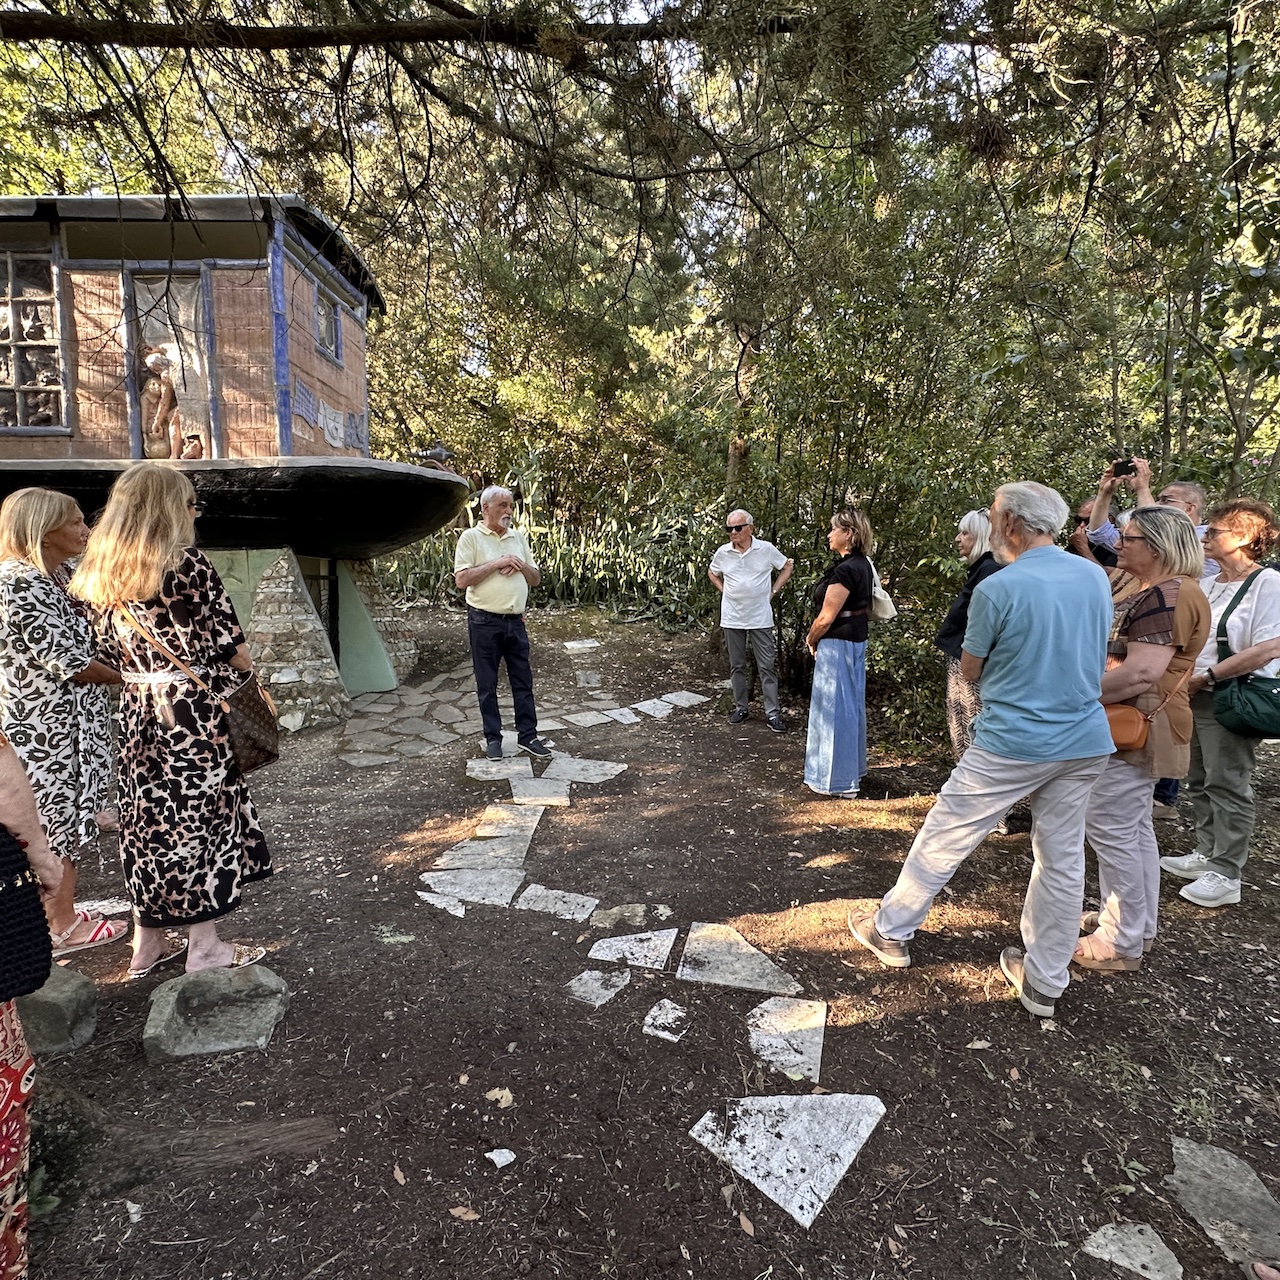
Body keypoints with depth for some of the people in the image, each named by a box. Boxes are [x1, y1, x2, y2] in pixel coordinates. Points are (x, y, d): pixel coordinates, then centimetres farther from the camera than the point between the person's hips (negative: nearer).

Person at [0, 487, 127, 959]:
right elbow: (69, 662, -22)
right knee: (58, 821, 4)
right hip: (45, 730, -9)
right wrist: (124, 675, -8)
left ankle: (60, 911, 33)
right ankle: (63, 927, 19)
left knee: (59, 820, 19)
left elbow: (73, 643, 15)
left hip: (51, 723, 9)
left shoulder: (49, 576, 8)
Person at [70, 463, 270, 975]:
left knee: (149, 816, 15)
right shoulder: (187, 565, -14)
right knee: (203, 814, 4)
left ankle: (146, 943, 28)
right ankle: (204, 946, 16)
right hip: (194, 711, -7)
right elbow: (227, 641, -10)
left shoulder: (98, 573, 6)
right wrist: (249, 675, 7)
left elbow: (107, 646, 12)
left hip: (136, 711, 7)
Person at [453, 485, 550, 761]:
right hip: (484, 622, -4)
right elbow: (462, 579, -15)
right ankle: (493, 737, 18)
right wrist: (496, 563, -17)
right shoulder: (471, 537, -4)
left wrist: (521, 564, -6)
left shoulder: (518, 537, 12)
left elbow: (536, 579, 14)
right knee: (487, 684, 6)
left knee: (523, 681, 7)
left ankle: (528, 736, 17)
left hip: (515, 622, 5)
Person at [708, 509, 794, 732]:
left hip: (760, 618, -2)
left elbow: (787, 566, 8)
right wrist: (724, 591, 5)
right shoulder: (722, 553, -1)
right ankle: (740, 707, 25)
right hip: (732, 618, 2)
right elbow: (712, 574, 19)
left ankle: (772, 713, 7)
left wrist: (773, 591, 1)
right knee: (736, 666, 11)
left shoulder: (766, 549, -7)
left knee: (766, 666, 0)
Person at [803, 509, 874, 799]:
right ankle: (851, 770, 33)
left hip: (838, 643, -10)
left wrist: (810, 640, -3)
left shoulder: (845, 570, -22)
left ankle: (837, 780, 10)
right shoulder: (861, 564, 9)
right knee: (850, 706, 18)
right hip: (856, 639, 10)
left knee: (834, 708, 0)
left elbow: (826, 618, -22)